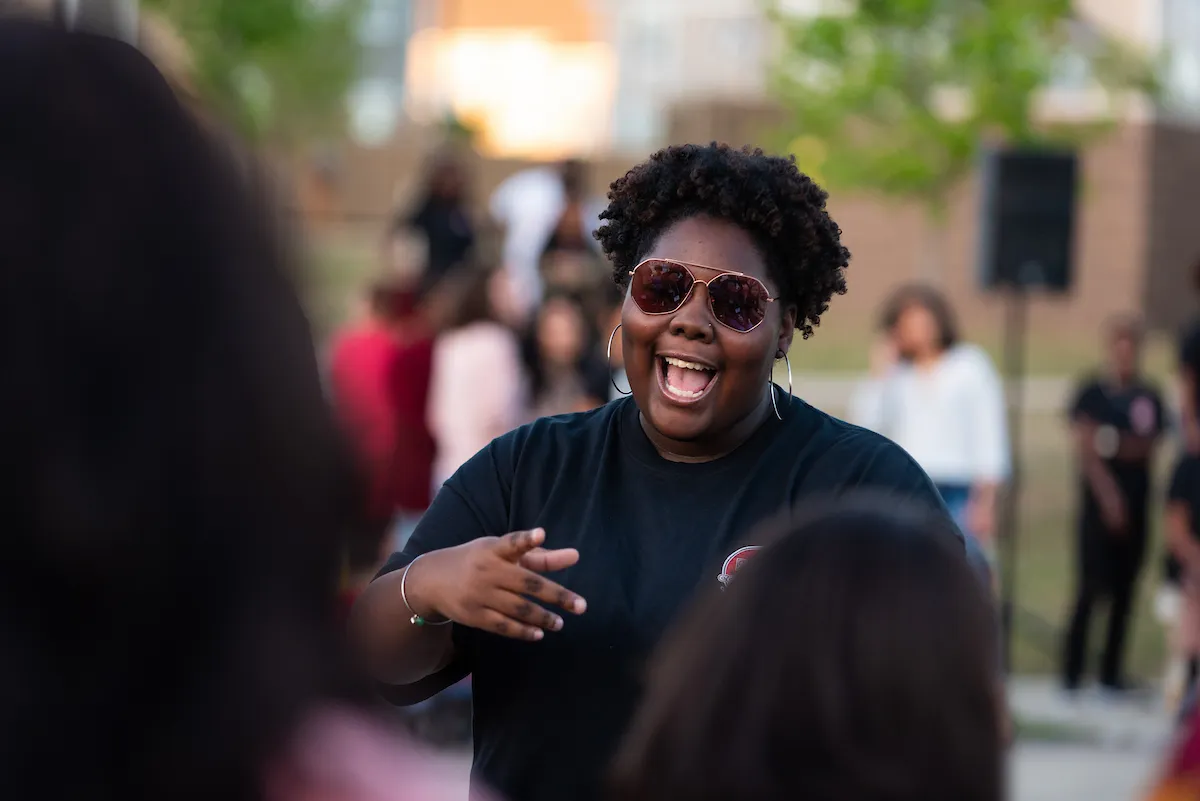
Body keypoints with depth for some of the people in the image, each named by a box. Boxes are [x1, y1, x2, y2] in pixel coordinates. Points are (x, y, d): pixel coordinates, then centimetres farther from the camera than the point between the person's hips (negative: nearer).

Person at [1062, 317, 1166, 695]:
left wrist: (1119, 445, -12)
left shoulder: (1149, 397, 8)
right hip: (1101, 497, -5)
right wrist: (1108, 494, -17)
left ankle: (1112, 671, 11)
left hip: (1136, 502, 5)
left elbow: (1150, 447, 7)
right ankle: (1072, 668, -4)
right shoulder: (1094, 391, -4)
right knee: (1093, 585, -10)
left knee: (1125, 589, 6)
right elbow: (1086, 448, -9)